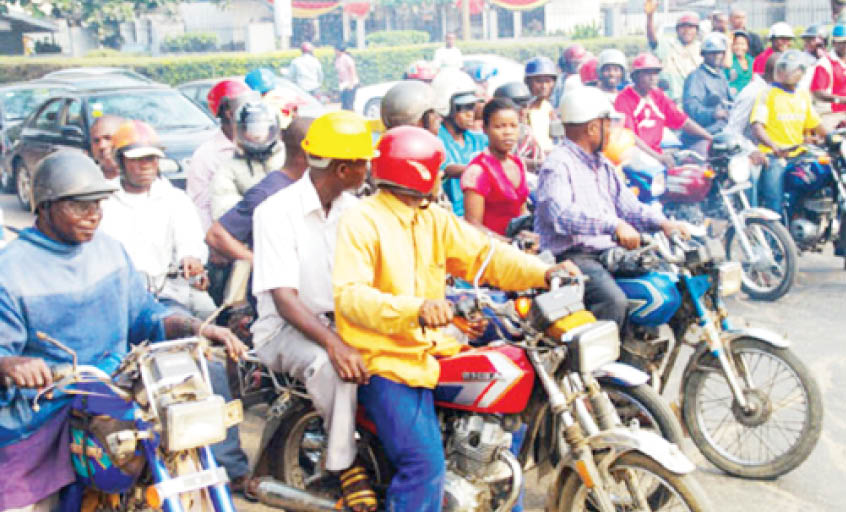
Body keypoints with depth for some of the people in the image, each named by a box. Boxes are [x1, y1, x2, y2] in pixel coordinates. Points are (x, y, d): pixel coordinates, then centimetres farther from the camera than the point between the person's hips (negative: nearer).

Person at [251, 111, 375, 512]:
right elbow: (283, 297, -22)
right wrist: (334, 343, -35)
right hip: (288, 327, -6)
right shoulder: (277, 211, -13)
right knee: (331, 366, -37)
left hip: (344, 319, 6)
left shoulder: (351, 209, 8)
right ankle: (344, 464, -19)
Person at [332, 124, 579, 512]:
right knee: (425, 462, -21)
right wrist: (414, 308, -38)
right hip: (385, 359, -8)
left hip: (431, 348, 8)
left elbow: (482, 254, 4)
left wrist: (543, 272, -12)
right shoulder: (361, 221, -10)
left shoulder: (435, 219, 12)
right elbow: (349, 294, -22)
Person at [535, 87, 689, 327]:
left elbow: (628, 205, 22)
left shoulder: (603, 165, 24)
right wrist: (614, 224, -33)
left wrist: (662, 222, 4)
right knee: (613, 300, -33)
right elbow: (561, 214, -25)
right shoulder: (557, 165, -8)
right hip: (573, 256, -9)